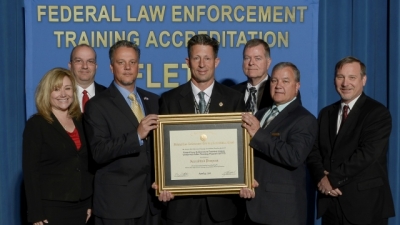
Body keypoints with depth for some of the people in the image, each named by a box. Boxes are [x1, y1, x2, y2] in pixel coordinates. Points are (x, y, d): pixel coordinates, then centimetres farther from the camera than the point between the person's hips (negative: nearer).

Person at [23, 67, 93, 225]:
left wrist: (91, 203, 7)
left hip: (81, 206, 5)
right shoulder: (36, 124, -4)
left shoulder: (81, 122, 10)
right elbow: (30, 170, -9)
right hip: (51, 207, -5)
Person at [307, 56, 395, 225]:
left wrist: (333, 179, -15)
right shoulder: (326, 113, 13)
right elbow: (314, 150, 6)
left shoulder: (378, 113, -6)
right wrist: (321, 178, -12)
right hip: (330, 202, 5)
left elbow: (367, 154, -17)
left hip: (365, 203, -5)